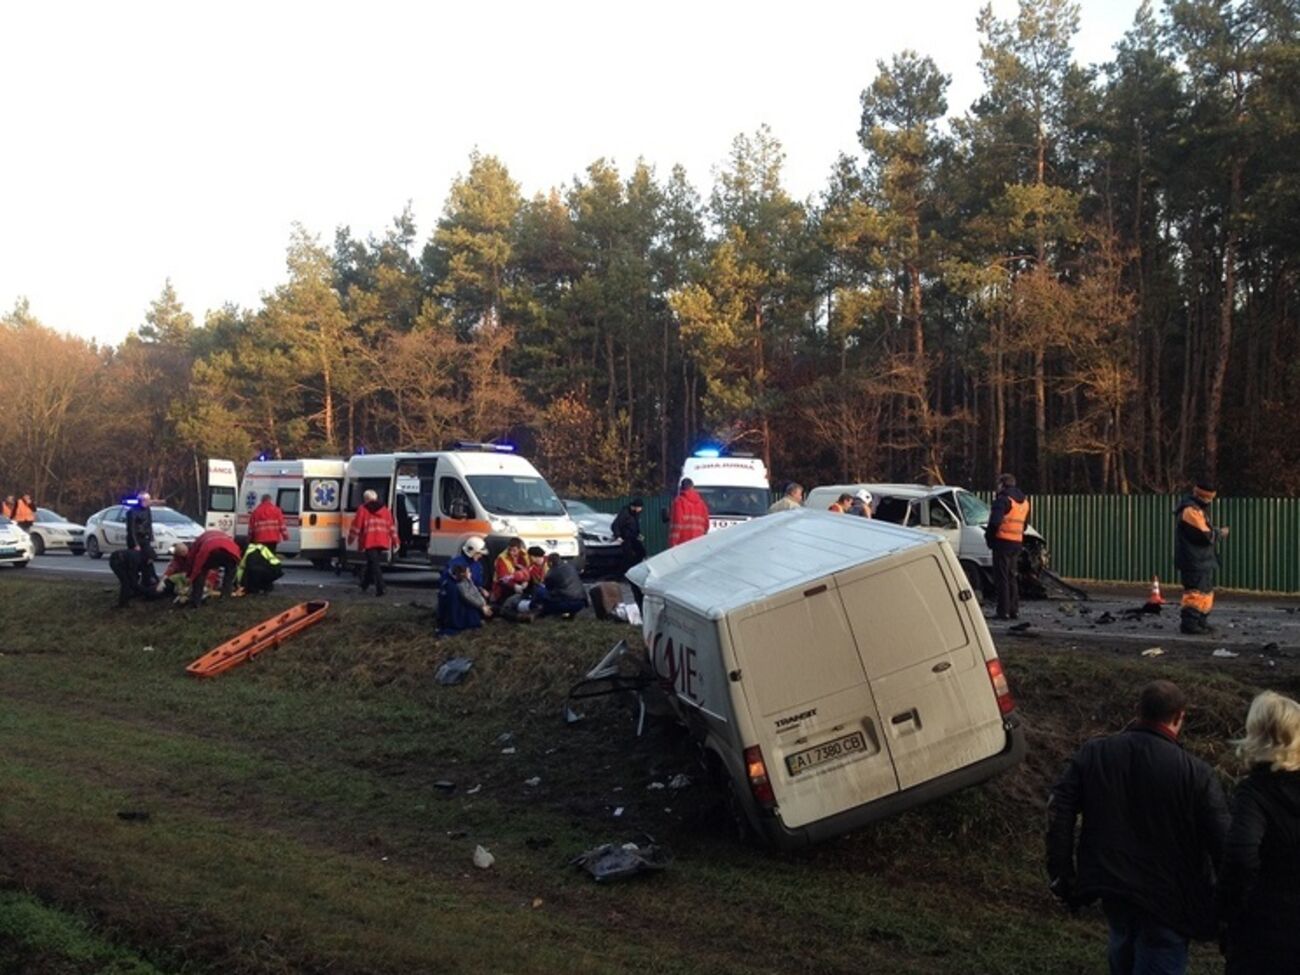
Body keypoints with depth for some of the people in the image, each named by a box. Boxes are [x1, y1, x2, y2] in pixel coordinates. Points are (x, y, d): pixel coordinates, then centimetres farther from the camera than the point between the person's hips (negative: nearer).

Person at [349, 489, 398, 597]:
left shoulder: (363, 509, 2)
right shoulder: (385, 509, 14)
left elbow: (356, 526, 1)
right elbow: (391, 526, 11)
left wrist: (351, 538, 14)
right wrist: (394, 540, 14)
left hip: (369, 542, -5)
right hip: (382, 542, 5)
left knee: (374, 565, -6)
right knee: (371, 564, 19)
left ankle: (380, 589, -17)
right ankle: (364, 585, 29)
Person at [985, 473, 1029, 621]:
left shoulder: (1003, 499, -12)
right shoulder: (1024, 501, 17)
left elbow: (995, 521, -21)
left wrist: (989, 536, -7)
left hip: (1003, 542, -8)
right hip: (1017, 542, 8)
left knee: (1002, 577, -5)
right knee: (1012, 577, 15)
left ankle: (1003, 611, -6)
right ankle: (1014, 610, 16)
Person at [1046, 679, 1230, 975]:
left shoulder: (1093, 754, -6)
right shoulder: (1197, 775, -16)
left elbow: (1059, 811, -6)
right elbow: (1223, 845, -14)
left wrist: (1061, 877, 3)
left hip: (1111, 884, 4)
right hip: (1167, 897, -4)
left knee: (1123, 949, 29)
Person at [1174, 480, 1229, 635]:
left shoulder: (1197, 509, 18)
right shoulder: (1191, 510, -18)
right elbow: (1204, 535, -21)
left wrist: (1216, 532, 5)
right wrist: (1220, 533, -6)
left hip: (1201, 560, 11)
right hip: (1194, 560, -11)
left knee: (1206, 590, 17)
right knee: (1196, 591, -11)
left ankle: (1201, 622, 25)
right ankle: (1189, 623, -9)